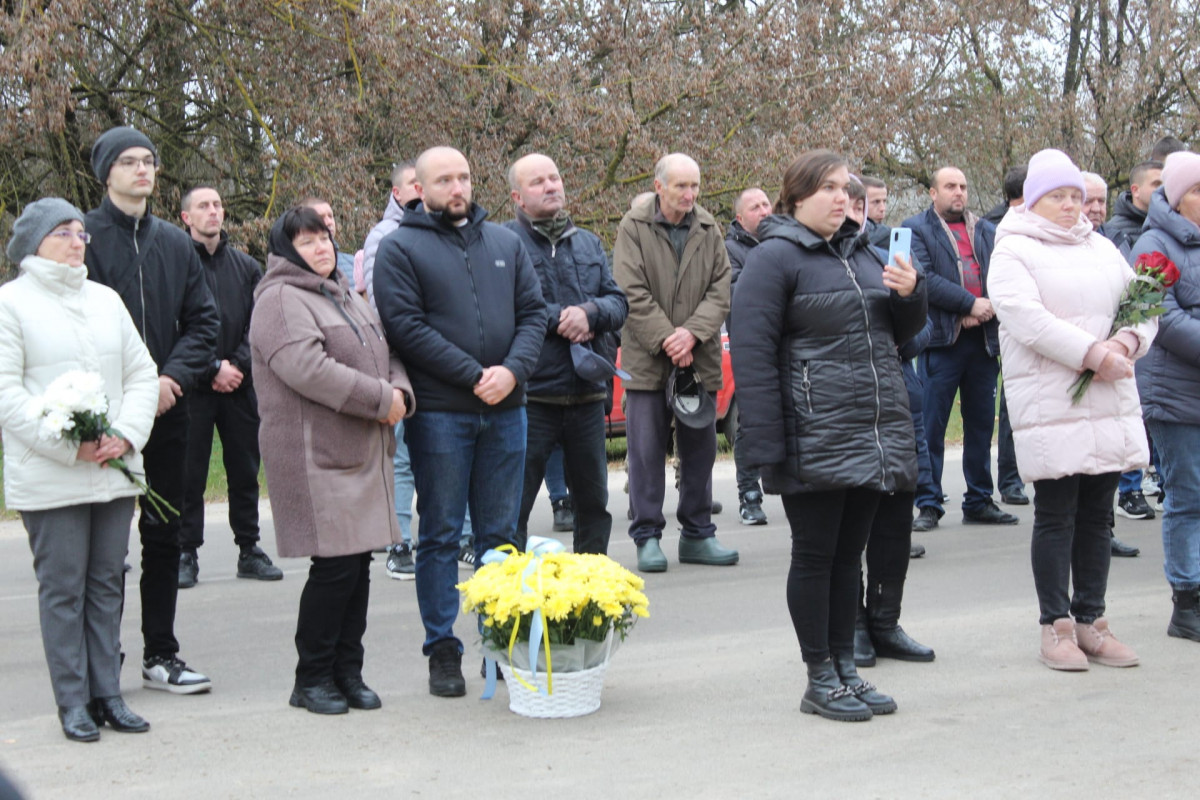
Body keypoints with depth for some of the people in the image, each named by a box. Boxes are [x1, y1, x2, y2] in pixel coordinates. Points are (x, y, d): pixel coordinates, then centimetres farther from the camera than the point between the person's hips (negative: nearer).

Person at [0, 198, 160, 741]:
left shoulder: (105, 300, 15)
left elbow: (142, 375, 12)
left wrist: (126, 435, -5)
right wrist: (71, 448, -16)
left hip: (114, 471, 5)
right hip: (49, 481, -5)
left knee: (107, 584, 9)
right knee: (63, 589, 0)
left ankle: (107, 694, 16)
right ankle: (73, 703, 8)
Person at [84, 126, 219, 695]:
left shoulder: (176, 243, 12)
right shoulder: (85, 238, -4)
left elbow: (203, 321, 10)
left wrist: (174, 376, -7)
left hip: (167, 411, 5)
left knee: (164, 533, 9)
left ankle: (160, 654, 18)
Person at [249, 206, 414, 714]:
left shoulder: (347, 298, 21)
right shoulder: (281, 300, -9)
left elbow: (384, 354, 23)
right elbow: (308, 369, -22)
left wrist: (400, 392, 0)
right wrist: (379, 399, -16)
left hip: (364, 453, 9)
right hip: (316, 457, -8)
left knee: (358, 566, 9)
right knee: (334, 566, -8)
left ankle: (347, 672, 19)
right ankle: (311, 679, 5)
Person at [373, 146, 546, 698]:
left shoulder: (505, 242, 13)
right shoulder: (400, 248, -1)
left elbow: (533, 313, 9)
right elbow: (406, 327, -11)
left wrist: (513, 369, -10)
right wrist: (474, 376, -16)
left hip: (505, 411, 4)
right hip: (439, 414, -4)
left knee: (500, 534, 10)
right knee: (440, 536, 3)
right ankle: (443, 650, 11)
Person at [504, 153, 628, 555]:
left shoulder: (589, 243, 16)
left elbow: (618, 304, 9)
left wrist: (589, 312, -11)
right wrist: (558, 318, -13)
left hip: (586, 393, 6)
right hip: (530, 396, -6)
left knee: (593, 505, 15)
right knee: (512, 508, -1)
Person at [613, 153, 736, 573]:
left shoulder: (708, 229, 8)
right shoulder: (633, 228, -3)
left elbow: (720, 289, 2)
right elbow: (632, 294, -9)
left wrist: (692, 332, -13)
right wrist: (666, 340, -15)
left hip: (697, 358, 4)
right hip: (647, 360, -4)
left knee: (700, 448, 9)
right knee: (646, 449, -1)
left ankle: (698, 534, 20)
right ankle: (647, 536, 7)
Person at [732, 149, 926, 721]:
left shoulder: (862, 252, 17)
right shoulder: (776, 257, -7)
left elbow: (901, 331, 26)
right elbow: (752, 352, -12)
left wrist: (909, 293, 2)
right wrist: (767, 444, -18)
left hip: (874, 433, 7)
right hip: (815, 437, -7)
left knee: (849, 554, 13)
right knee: (815, 556, 2)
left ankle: (845, 669, 21)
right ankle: (820, 681, 11)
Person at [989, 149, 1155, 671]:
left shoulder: (1102, 248, 18)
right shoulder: (1013, 251, -2)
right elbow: (1027, 318, -17)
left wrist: (1126, 342, -8)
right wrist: (1094, 354, -20)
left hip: (1111, 400, 6)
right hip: (1050, 403, -6)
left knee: (1097, 514, 9)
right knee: (1055, 515, -2)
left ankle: (1091, 620, 16)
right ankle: (1056, 627, 6)